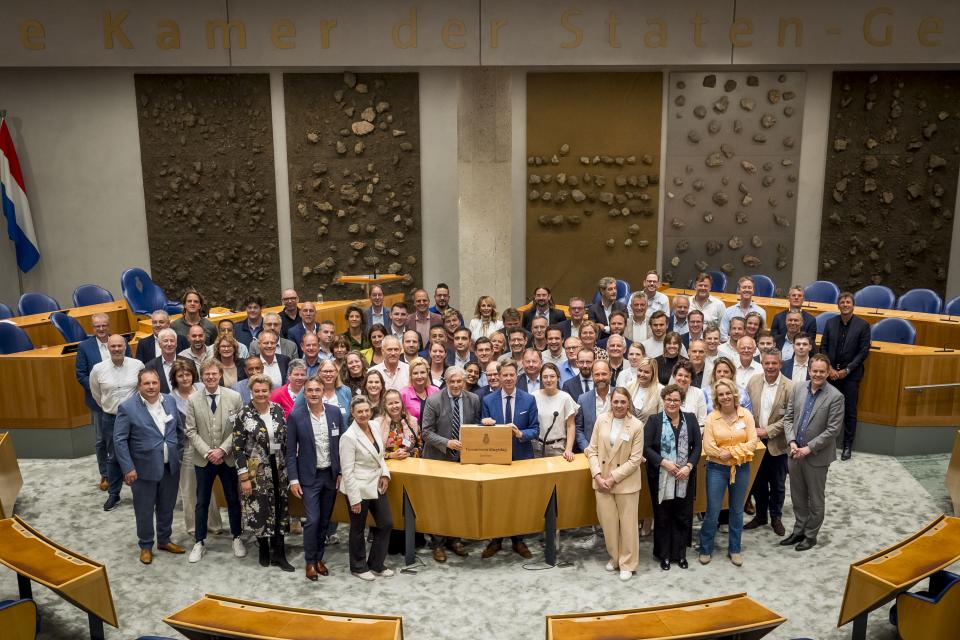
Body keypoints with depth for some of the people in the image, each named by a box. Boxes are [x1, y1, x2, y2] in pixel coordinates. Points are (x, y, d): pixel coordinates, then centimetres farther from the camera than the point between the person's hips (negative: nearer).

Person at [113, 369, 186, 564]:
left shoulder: (170, 401, 1)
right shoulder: (127, 407, -13)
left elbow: (180, 429, 11)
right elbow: (119, 440, -12)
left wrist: (180, 453, 8)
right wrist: (128, 468, -15)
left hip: (170, 467, 4)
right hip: (144, 468, -4)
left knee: (167, 507, 17)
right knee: (144, 510, 10)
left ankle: (164, 540, 36)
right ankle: (146, 546, 27)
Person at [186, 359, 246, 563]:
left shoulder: (234, 397, -6)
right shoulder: (192, 400, -3)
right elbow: (191, 431, -3)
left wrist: (223, 450, -15)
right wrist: (207, 452, -13)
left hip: (228, 458, 0)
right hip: (203, 459, 1)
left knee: (233, 500, 10)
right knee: (202, 502, 10)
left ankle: (237, 538, 26)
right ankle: (199, 543, 21)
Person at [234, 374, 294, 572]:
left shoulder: (278, 410, 2)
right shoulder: (244, 415, -8)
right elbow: (237, 448, -9)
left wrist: (289, 466, 6)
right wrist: (244, 477, -12)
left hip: (278, 468, 3)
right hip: (256, 471, -3)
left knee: (279, 510, 5)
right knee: (260, 510, 3)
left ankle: (279, 554, 12)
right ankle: (264, 550, 23)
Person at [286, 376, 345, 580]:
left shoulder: (335, 413, -3)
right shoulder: (295, 416, -10)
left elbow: (341, 445, 4)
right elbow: (291, 451, -6)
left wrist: (342, 473, 1)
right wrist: (293, 480, -8)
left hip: (331, 475, 3)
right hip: (309, 477, -3)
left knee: (325, 520, 12)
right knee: (313, 520, -6)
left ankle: (319, 558, 28)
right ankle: (310, 562, 13)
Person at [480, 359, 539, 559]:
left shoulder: (529, 400, -2)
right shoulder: (488, 400, -1)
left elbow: (535, 430, -2)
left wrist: (521, 434, -21)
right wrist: (485, 424, -20)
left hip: (521, 456, 0)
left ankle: (518, 541, 23)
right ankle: (496, 541, 21)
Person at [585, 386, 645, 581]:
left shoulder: (636, 425, -11)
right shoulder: (601, 419, -2)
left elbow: (635, 459, -10)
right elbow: (592, 450, 2)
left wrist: (613, 478, -13)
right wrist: (598, 475, -9)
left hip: (626, 482, -3)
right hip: (602, 480, 3)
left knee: (627, 524, 6)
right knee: (608, 521, 10)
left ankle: (627, 564, 21)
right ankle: (614, 558, 31)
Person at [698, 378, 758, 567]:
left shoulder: (746, 415, -4)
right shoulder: (712, 417, -8)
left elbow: (752, 442, -9)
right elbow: (708, 446, -12)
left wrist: (732, 452, -17)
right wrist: (722, 455, -17)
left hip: (741, 468, 2)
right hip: (717, 468, -2)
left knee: (737, 511, 14)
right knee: (713, 511, 3)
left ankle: (734, 549, 29)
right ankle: (705, 549, 19)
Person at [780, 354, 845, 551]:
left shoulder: (835, 397, -13)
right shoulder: (798, 388, 0)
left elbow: (833, 430, -15)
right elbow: (788, 418, 5)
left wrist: (808, 448, -17)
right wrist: (792, 442, -8)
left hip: (817, 456, -4)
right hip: (795, 453, 4)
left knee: (816, 499, 11)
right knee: (797, 496, 17)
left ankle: (811, 535, 27)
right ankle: (799, 531, 33)